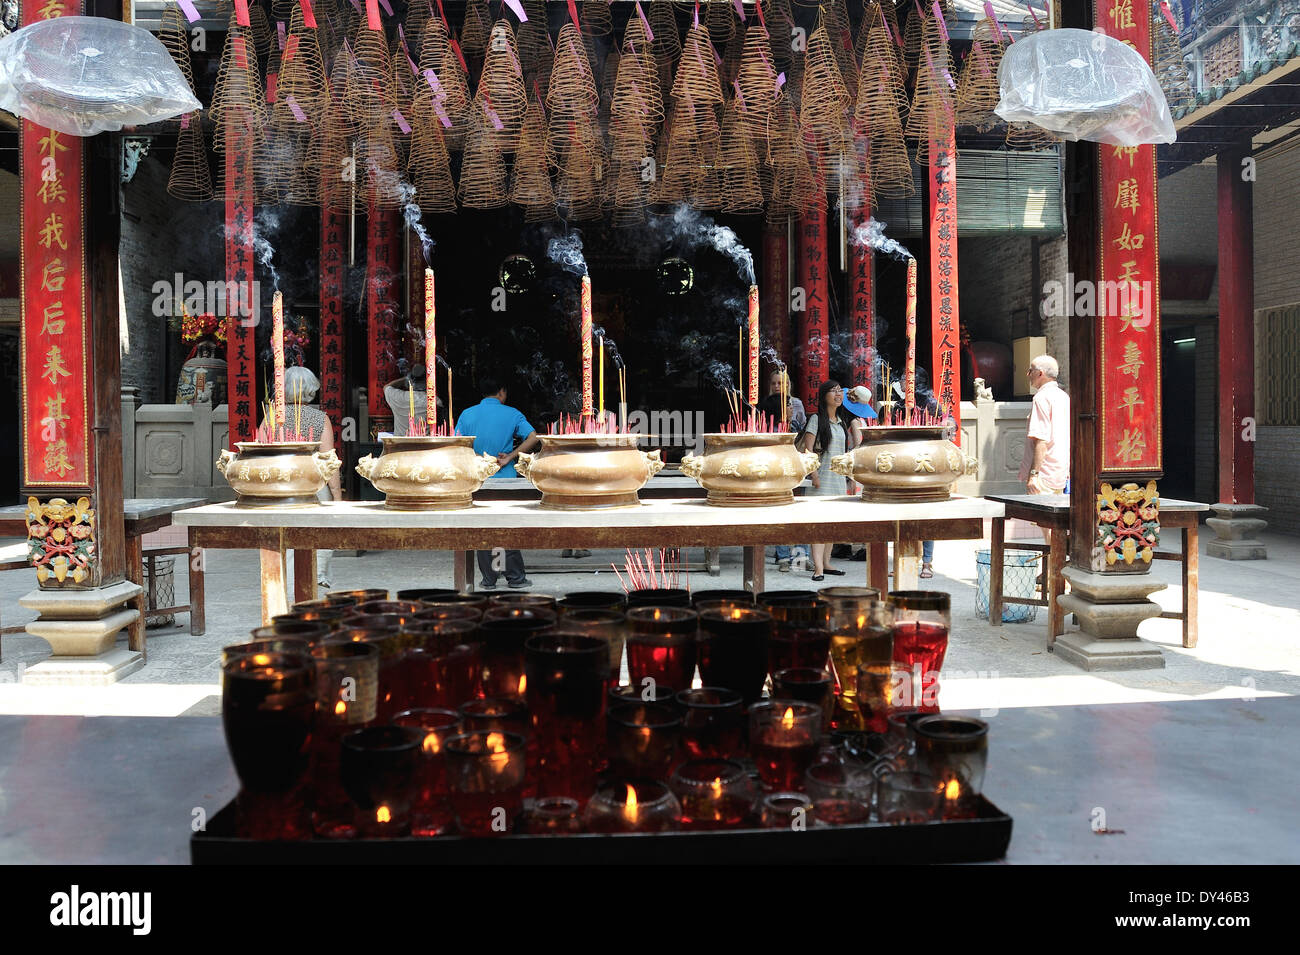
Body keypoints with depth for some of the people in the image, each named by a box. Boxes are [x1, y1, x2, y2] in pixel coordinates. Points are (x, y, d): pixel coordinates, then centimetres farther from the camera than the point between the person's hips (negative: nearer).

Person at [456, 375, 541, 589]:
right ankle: (515, 578, 10)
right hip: (505, 478, -1)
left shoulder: (467, 414, 3)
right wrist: (509, 457, -11)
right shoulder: (512, 414, -1)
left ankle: (488, 579, 12)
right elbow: (534, 438, -12)